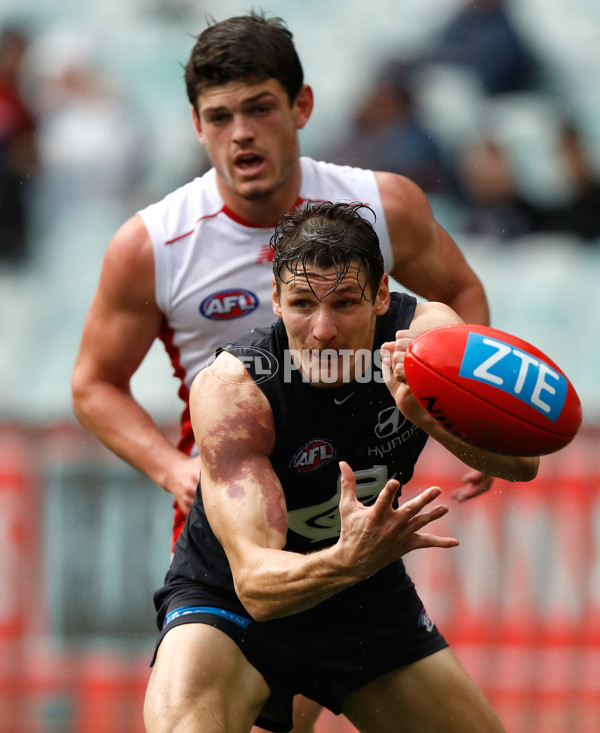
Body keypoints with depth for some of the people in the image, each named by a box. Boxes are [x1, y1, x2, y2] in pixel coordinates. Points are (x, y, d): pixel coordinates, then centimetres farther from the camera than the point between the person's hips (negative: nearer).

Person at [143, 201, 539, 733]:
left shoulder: (426, 332, -18)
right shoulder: (231, 389, -30)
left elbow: (520, 462, -32)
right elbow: (255, 582, -37)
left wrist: (433, 417, -53)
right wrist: (349, 560, -59)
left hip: (369, 600, 5)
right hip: (230, 601, -5)